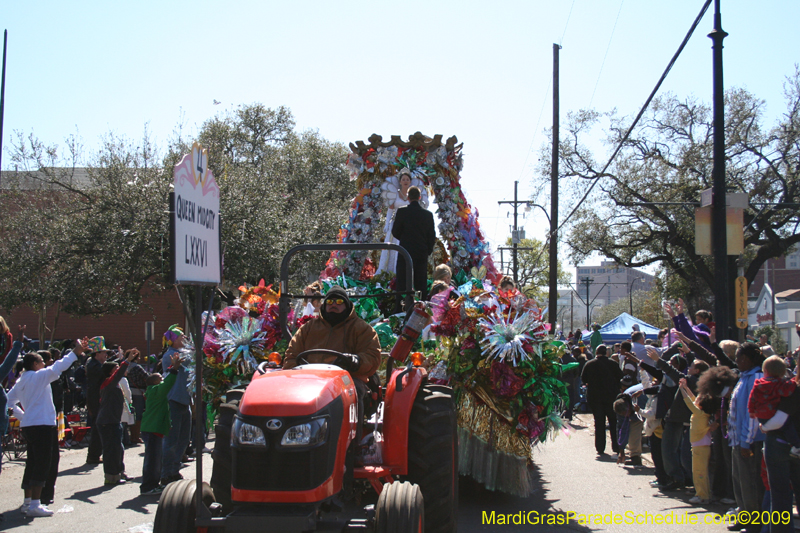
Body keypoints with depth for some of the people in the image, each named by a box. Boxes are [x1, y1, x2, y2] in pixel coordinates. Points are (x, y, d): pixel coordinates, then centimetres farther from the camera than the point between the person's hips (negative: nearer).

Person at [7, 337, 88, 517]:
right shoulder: (39, 376, -9)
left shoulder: (21, 381, 14)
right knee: (42, 464, -8)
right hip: (42, 426, -9)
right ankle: (35, 504, -11)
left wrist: (22, 415, 18)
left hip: (28, 426, 9)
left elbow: (10, 401, 19)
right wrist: (75, 352, -14)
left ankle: (27, 502, 20)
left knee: (32, 463, 15)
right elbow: (58, 368, -18)